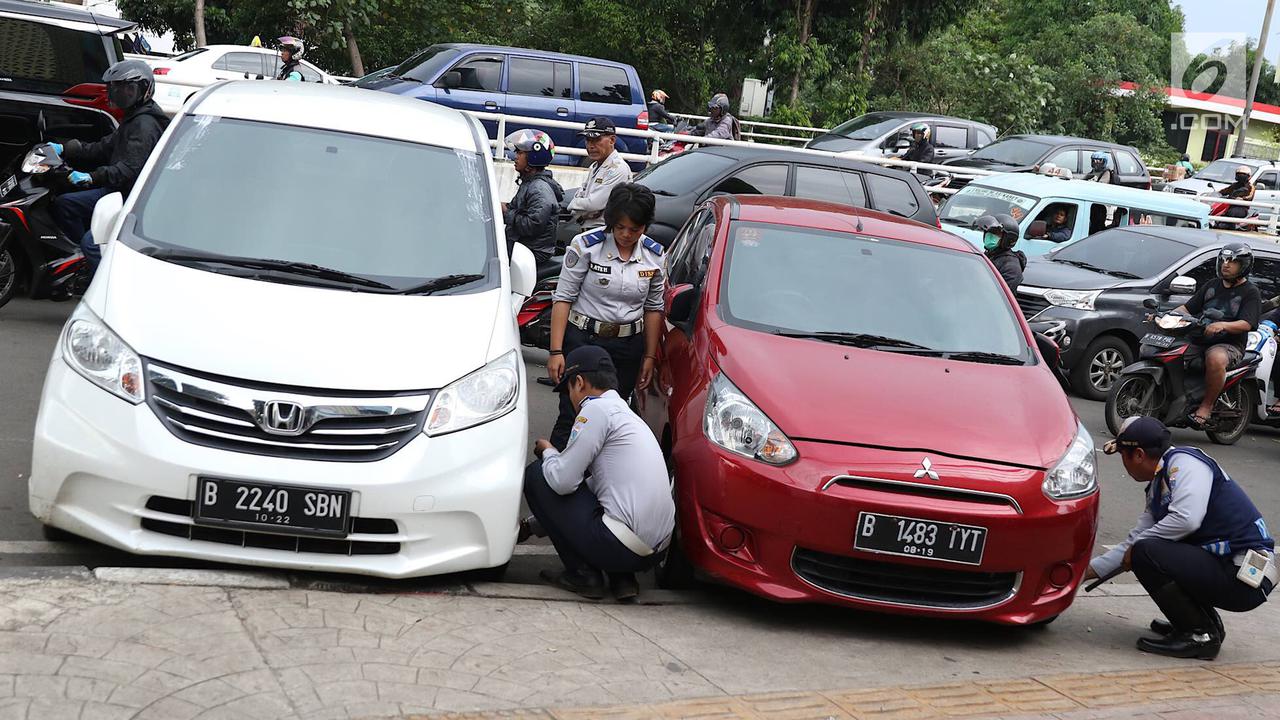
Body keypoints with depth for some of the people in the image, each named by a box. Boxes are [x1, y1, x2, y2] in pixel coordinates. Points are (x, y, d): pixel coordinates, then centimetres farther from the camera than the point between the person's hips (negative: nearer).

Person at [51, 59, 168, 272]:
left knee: (91, 242, -24)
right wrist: (64, 149, 12)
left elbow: (131, 168, -29)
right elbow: (104, 148, 20)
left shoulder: (145, 124, -17)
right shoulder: (133, 119, 18)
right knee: (63, 204, 6)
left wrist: (93, 177, -38)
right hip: (121, 191, 11)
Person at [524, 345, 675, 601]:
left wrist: (548, 452, 14)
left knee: (536, 476, 5)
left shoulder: (597, 409, -5)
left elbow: (563, 481, -9)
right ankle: (622, 578, 12)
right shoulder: (625, 413, 23)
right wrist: (532, 526, 38)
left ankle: (582, 574, 4)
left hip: (621, 547, -9)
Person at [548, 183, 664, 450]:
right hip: (582, 340, -3)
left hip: (627, 347, 3)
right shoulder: (586, 245, -10)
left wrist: (649, 356, 10)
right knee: (571, 418, -6)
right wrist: (556, 351, -13)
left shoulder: (654, 255, 1)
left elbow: (654, 308, 11)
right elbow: (563, 298, -8)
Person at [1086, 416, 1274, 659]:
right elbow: (1133, 543, 24)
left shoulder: (1184, 461, -10)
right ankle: (1207, 622, 15)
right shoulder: (1157, 488, 18)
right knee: (1143, 550, 18)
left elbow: (1186, 518, -26)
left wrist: (1136, 547, -12)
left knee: (1146, 553, -19)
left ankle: (1200, 635, -8)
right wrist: (1085, 571, 24)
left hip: (1245, 577, -10)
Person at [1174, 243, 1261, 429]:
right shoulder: (1212, 285, 21)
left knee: (1215, 359, -41)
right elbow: (1188, 307, 19)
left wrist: (1223, 325, -32)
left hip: (1229, 344, -6)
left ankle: (1206, 406, -27)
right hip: (1199, 341, 6)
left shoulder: (1250, 292, 3)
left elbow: (1246, 324, -12)